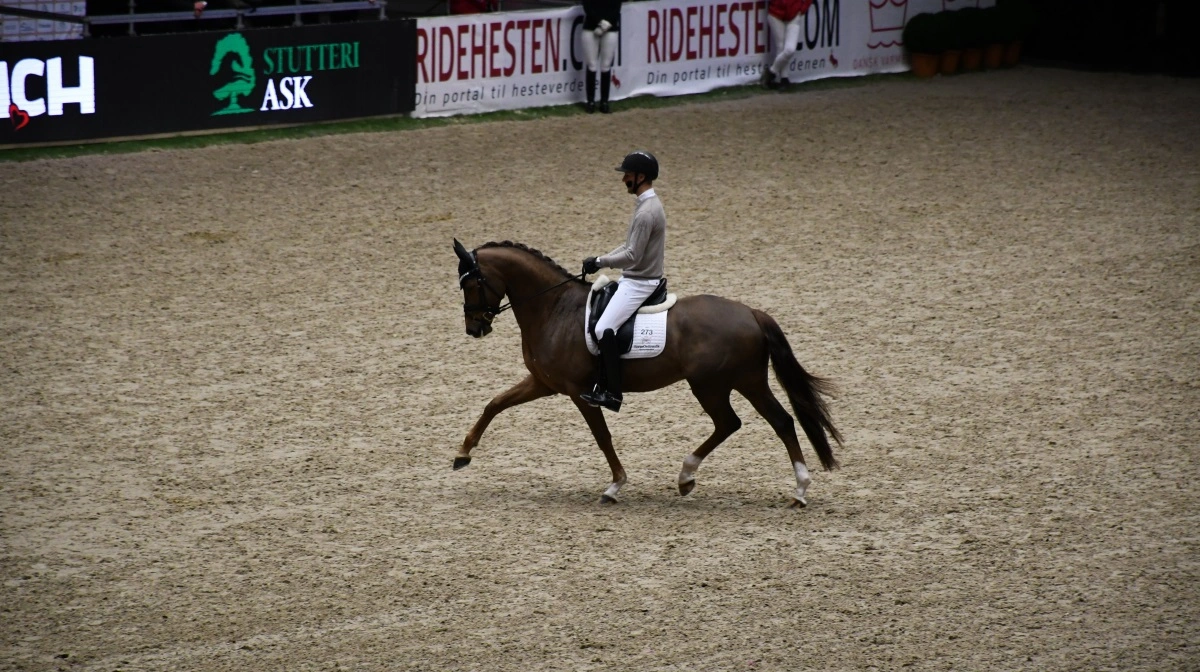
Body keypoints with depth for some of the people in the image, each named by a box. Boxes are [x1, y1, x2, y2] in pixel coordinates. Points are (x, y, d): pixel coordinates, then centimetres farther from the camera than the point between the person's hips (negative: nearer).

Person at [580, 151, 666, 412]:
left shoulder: (647, 212, -23)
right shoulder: (647, 204, 11)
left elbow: (632, 256, -24)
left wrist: (600, 262, -15)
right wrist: (601, 260, 8)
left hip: (640, 283, -11)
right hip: (633, 279, 11)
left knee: (604, 328, -20)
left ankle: (612, 393, -16)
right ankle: (602, 381, 20)